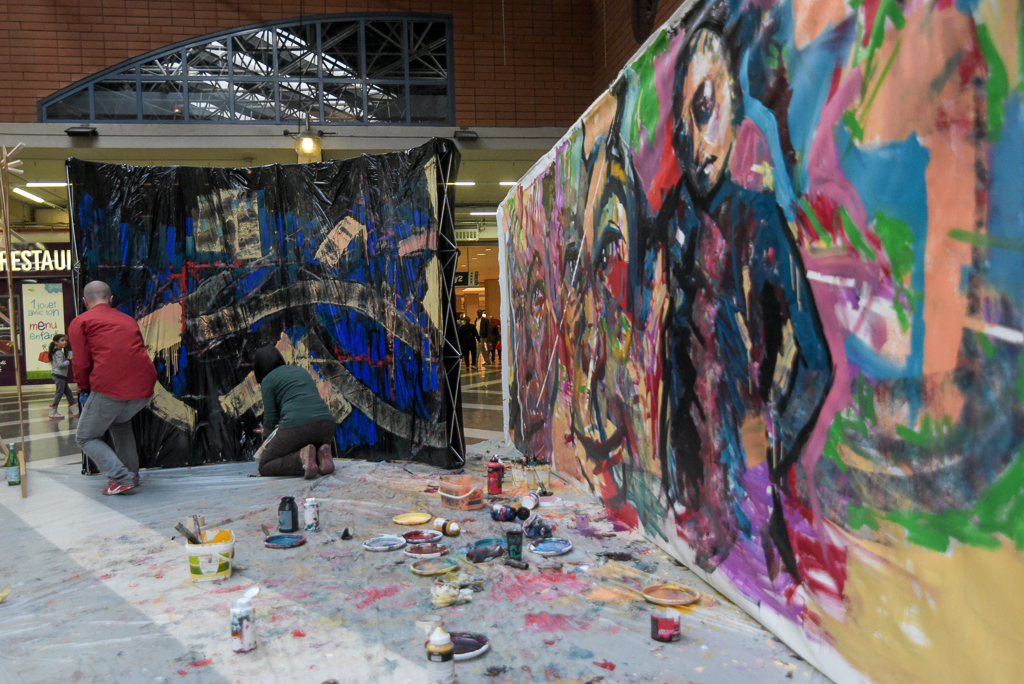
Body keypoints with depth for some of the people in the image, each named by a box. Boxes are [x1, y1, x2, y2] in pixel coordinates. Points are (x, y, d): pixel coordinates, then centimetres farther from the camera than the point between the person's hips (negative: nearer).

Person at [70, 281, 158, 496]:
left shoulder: (80, 322, 9)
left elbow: (81, 363, 1)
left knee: (86, 438, 16)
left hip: (109, 389, -5)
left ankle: (122, 478, -1)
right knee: (120, 422, 34)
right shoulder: (128, 320, 23)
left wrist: (84, 389, 19)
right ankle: (131, 474, 27)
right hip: (144, 389, 5)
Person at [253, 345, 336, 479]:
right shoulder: (302, 370, 28)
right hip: (326, 422, 6)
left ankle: (301, 458, -16)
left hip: (296, 425, -6)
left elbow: (270, 419, 6)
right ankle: (322, 454, -1)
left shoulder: (268, 380, 11)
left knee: (264, 467, 12)